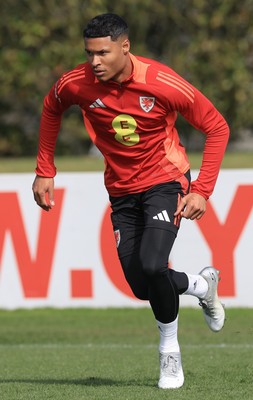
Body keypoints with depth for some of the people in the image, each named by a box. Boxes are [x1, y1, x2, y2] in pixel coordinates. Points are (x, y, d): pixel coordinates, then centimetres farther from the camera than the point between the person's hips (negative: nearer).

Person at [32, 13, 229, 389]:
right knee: (142, 286, 0)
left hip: (165, 182, -4)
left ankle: (170, 350, 1)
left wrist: (201, 190, -17)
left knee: (151, 266, -25)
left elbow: (217, 127, -12)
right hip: (122, 191, 4)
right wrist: (45, 171, 8)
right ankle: (202, 285, 34)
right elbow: (51, 108, 11)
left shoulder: (162, 83, -24)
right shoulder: (76, 84, -14)